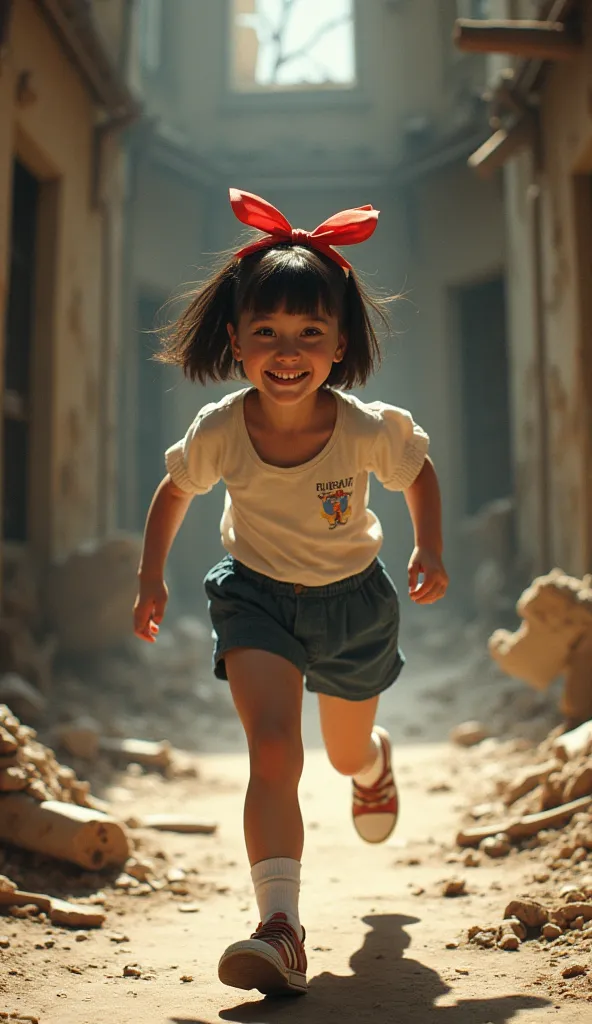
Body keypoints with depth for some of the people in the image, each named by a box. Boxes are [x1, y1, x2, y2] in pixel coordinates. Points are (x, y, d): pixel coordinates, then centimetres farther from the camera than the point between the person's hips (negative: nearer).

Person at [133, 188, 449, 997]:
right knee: (273, 750, -21)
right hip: (257, 598, 0)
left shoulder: (369, 429, -23)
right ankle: (280, 930, -17)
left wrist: (430, 550, -13)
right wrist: (151, 577, 1)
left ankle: (377, 758, 61)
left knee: (347, 751, 21)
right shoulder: (218, 433, -20)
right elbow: (174, 491, 2)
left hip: (353, 599, 1)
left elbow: (421, 473, -1)